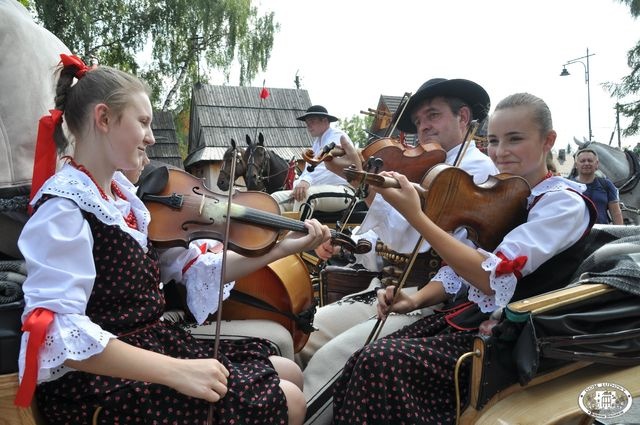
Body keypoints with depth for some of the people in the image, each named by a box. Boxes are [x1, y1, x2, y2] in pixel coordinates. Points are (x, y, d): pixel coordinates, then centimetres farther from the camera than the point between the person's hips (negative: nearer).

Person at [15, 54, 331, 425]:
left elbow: (191, 271, 4)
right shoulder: (64, 209, -18)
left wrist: (279, 249, -2)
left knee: (289, 374, 9)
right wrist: (175, 371, -32)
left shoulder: (124, 195, 8)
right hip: (96, 382, -8)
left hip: (153, 344, 9)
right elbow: (59, 333, -28)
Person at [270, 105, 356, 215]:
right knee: (276, 197, -1)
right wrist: (298, 185, -4)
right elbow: (309, 169, 19)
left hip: (341, 191, -9)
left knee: (305, 194, -37)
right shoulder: (317, 141, 25)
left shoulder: (337, 136, -4)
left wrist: (307, 180, -41)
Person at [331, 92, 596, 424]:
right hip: (460, 316, 7)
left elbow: (496, 277, -25)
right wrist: (416, 299, -7)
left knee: (378, 363, -24)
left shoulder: (565, 202, -11)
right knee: (359, 363, -15)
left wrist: (414, 215, -27)